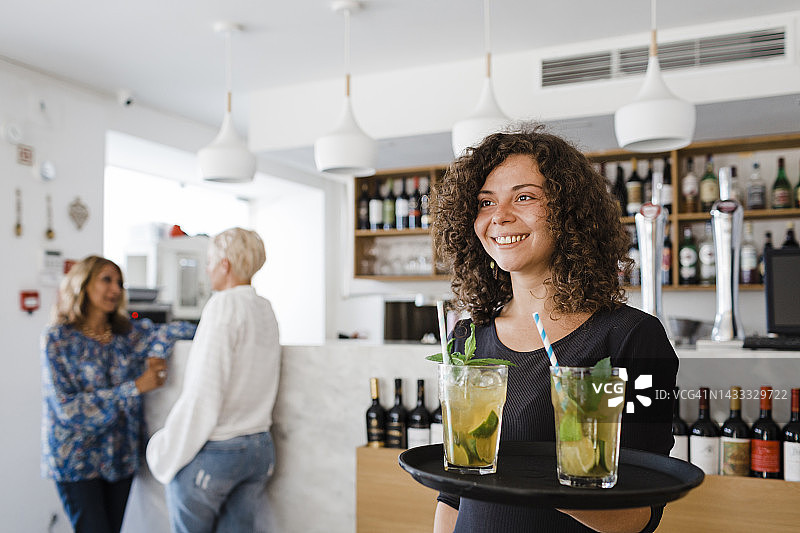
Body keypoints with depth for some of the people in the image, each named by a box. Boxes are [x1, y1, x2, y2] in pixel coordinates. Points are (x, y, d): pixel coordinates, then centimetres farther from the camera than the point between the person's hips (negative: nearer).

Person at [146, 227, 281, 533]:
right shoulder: (266, 309, 7)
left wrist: (166, 454, -11)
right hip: (261, 447, 7)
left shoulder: (224, 305, -15)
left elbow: (203, 394, -19)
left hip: (212, 451, -7)